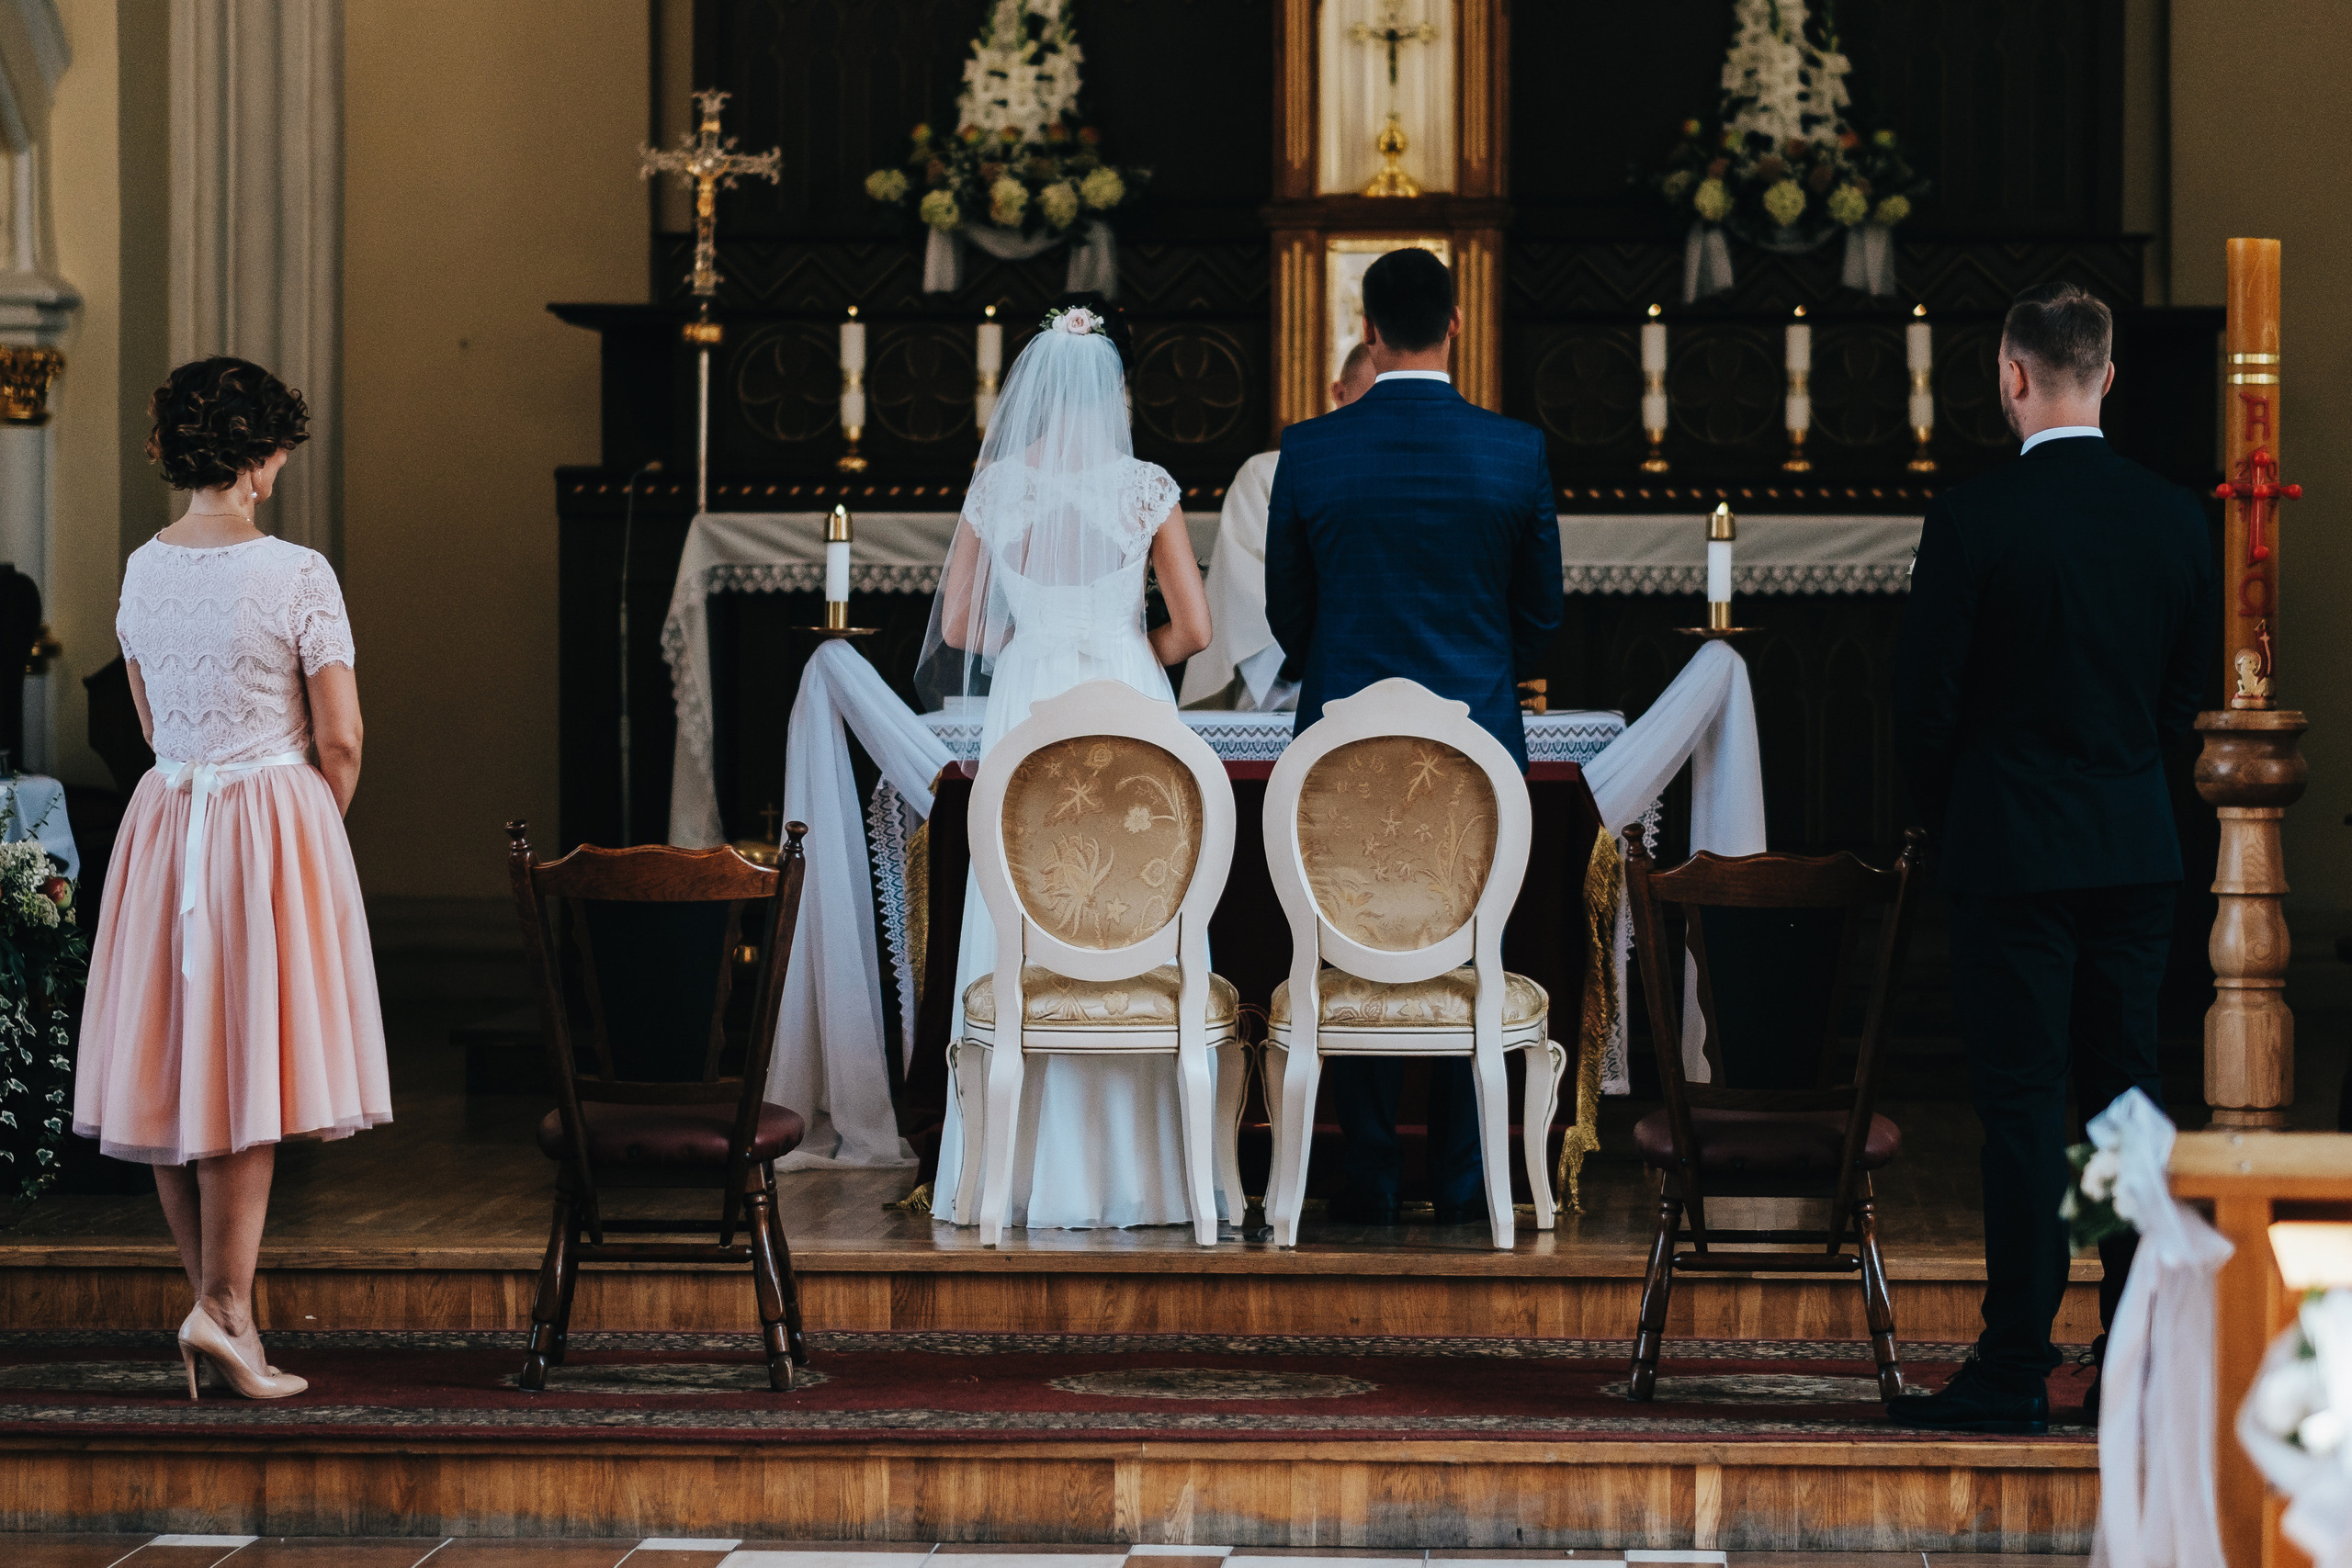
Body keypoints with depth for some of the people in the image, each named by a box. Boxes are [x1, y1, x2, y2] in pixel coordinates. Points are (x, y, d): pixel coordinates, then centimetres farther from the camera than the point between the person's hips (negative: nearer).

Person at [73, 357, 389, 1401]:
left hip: (165, 826, 5)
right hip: (276, 824, -5)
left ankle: (216, 1304, 16)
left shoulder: (142, 571, 4)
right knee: (248, 1072, -4)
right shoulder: (297, 575, -13)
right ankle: (225, 1307, -12)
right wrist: (315, 826, 9)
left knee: (171, 1069, 10)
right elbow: (340, 742, -10)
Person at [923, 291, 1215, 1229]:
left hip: (1027, 718, 1)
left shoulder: (997, 488, 2)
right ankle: (1131, 1172, 1)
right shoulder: (1146, 489, -2)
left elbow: (958, 629, 7)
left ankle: (1021, 1175, 3)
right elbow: (1192, 629, -2)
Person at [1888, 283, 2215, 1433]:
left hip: (2013, 850, -5)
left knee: (2022, 1108, -3)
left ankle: (2016, 1370, -2)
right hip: (2137, 847, 5)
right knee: (2126, 1098, 9)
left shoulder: (1972, 520, -13)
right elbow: (2185, 691, 10)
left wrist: (1946, 816, 9)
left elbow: (1925, 698, -8)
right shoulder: (2175, 518, 2)